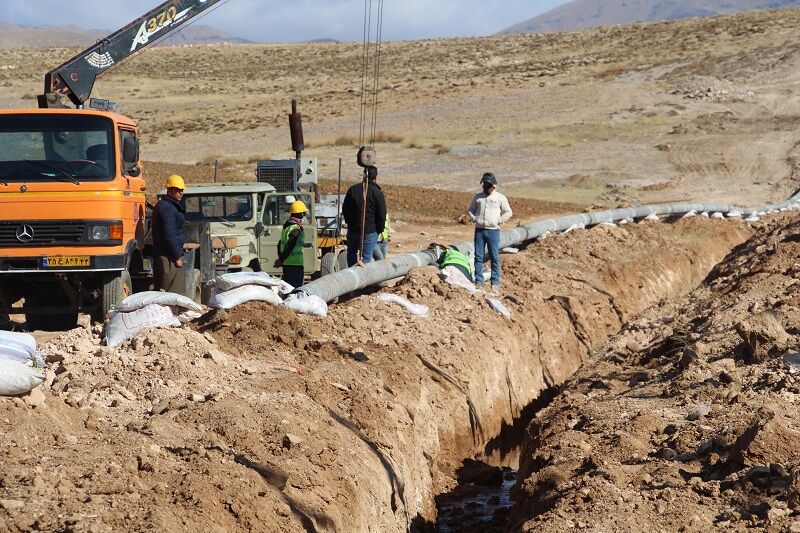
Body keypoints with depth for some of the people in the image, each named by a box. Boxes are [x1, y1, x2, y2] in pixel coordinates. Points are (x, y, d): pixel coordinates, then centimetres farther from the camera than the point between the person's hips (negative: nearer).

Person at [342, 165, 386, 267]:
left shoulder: (352, 190, 3)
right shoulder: (377, 193, -10)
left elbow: (345, 209, 10)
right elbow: (382, 214, -9)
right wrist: (380, 229, 3)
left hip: (353, 229, 4)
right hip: (370, 231, -4)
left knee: (351, 254, 20)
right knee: (366, 258, 1)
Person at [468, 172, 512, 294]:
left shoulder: (500, 198, 3)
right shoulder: (477, 197, 12)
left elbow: (508, 213, 5)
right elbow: (470, 210, 19)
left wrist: (498, 221, -6)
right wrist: (474, 219, 0)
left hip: (493, 230, -3)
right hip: (479, 230, 3)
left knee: (494, 257, -3)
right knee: (478, 256, 2)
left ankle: (495, 283, 1)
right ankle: (478, 282, 7)